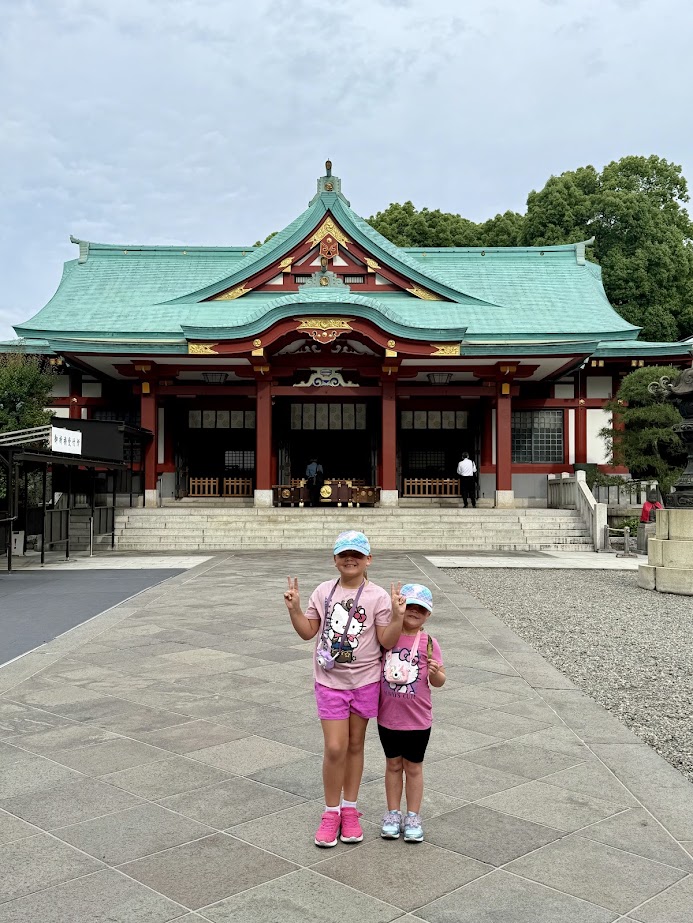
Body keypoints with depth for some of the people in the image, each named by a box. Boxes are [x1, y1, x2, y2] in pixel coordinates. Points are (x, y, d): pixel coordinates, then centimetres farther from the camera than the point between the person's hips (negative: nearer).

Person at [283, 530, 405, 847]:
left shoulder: (378, 596, -7)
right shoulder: (323, 591, 0)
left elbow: (387, 641, -9)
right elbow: (307, 632, 4)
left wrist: (398, 616, -24)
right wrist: (294, 609, -10)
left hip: (365, 681, 0)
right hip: (330, 681, 0)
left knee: (355, 745, 13)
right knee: (335, 748, -5)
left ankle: (349, 810, 28)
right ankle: (331, 813, 14)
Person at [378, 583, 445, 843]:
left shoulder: (428, 643, -8)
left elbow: (439, 681, -6)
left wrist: (436, 672, -26)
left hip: (418, 719, -1)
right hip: (388, 717, 1)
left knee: (413, 767, 13)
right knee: (393, 765, 16)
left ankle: (413, 817, 26)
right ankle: (393, 813, 29)